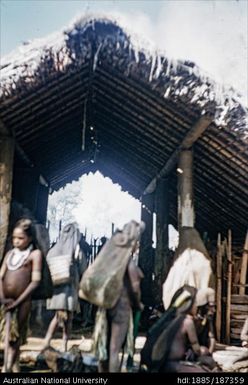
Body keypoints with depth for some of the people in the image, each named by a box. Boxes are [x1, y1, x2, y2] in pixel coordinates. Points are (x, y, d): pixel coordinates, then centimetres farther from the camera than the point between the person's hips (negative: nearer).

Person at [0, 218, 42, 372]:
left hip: (22, 301, -3)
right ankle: (13, 366, 1)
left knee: (16, 334, 4)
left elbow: (35, 281, -9)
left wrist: (17, 301, -13)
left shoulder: (35, 254, -2)